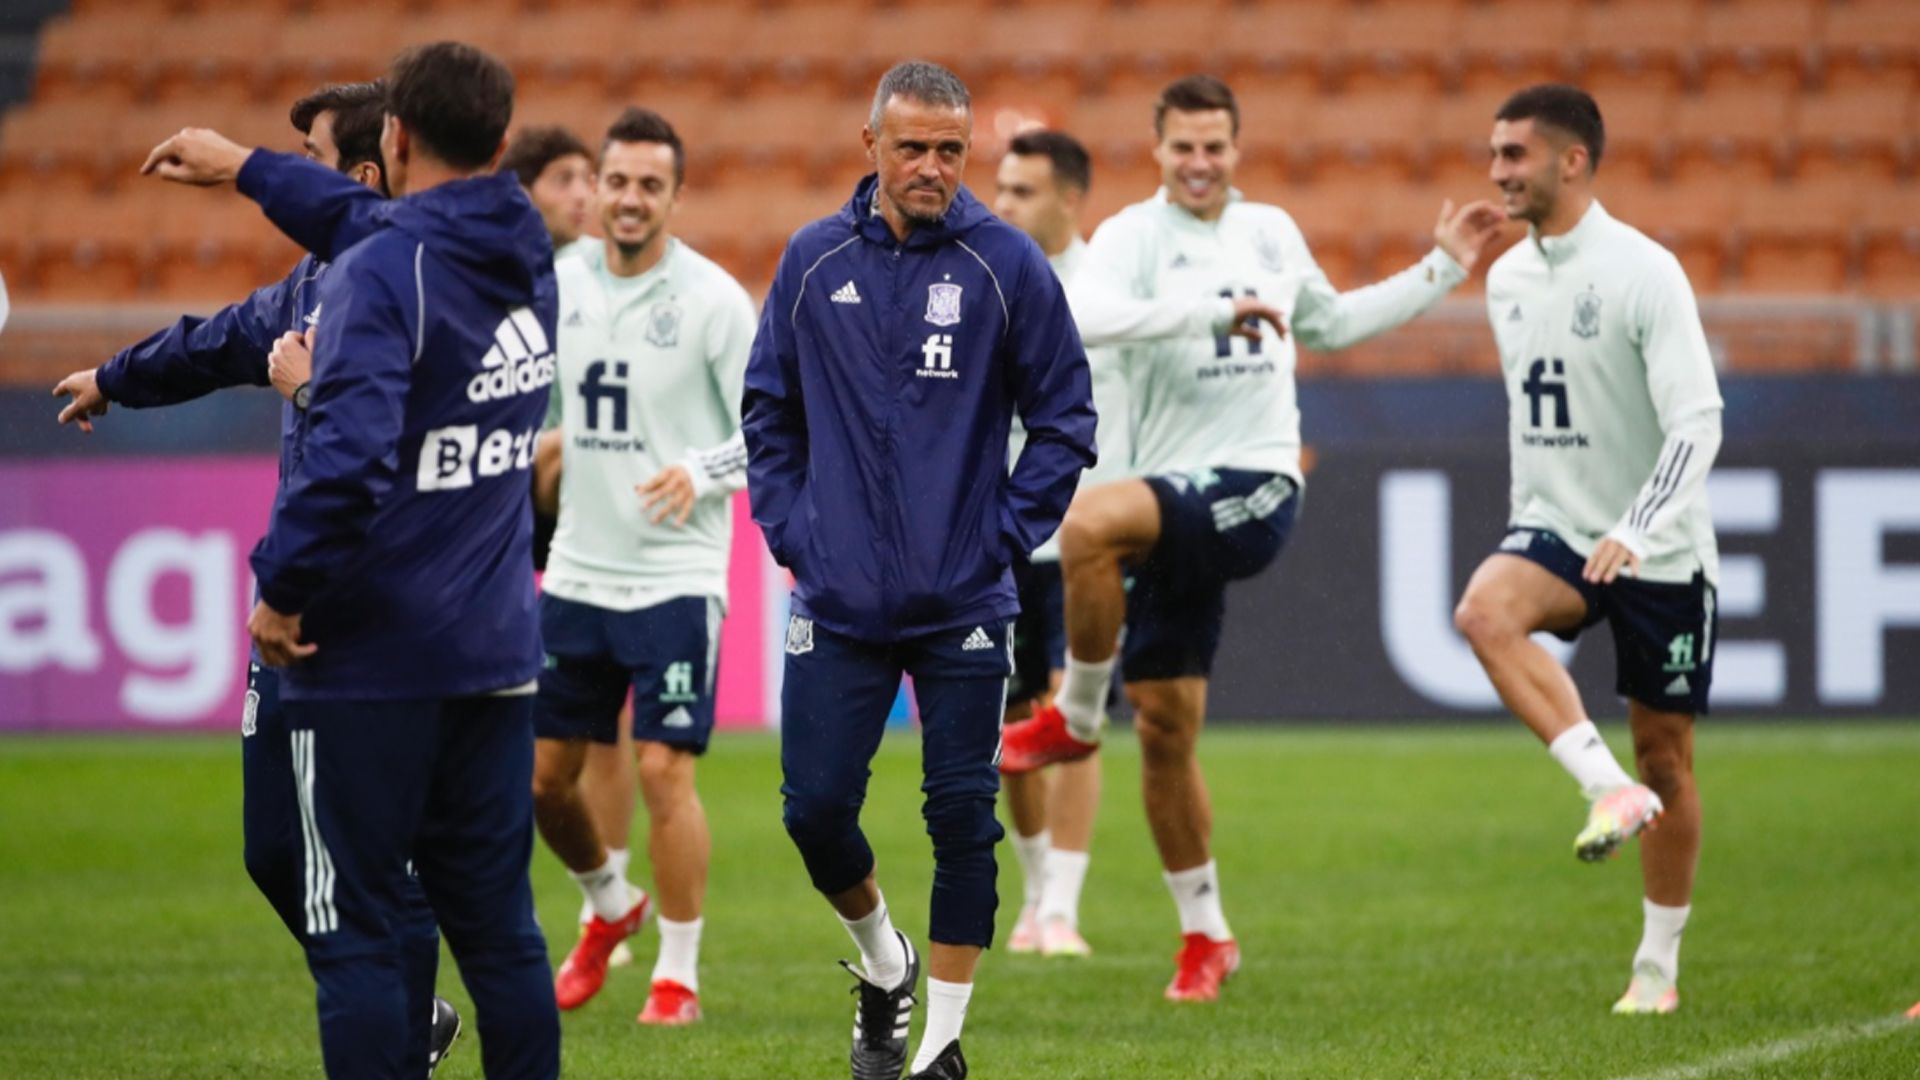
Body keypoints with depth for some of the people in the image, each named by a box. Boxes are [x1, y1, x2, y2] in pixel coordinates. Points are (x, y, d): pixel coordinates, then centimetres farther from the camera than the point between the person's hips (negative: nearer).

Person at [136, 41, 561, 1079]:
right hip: (498, 652, 7)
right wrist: (246, 169, 38)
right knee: (495, 923, 12)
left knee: (352, 932, 0)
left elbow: (348, 458, -28)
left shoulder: (382, 274, -17)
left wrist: (283, 591, -14)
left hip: (371, 657, -7)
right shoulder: (525, 258, 7)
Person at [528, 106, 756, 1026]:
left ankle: (678, 975, 3)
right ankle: (610, 907, 37)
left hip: (675, 577, -5)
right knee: (540, 774, 8)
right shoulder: (560, 284, 5)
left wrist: (700, 473, -23)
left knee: (665, 769, -10)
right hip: (576, 570, 5)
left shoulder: (713, 300, -9)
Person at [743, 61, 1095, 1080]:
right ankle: (881, 962, 29)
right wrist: (789, 529, 4)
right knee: (815, 807, 0)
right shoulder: (814, 260, 3)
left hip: (963, 604, -2)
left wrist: (1007, 533, -4)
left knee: (963, 819, 0)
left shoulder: (1007, 264, -4)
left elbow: (1064, 415, 2)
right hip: (839, 603, 2)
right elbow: (768, 409, 13)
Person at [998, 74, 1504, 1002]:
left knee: (1089, 525, -32)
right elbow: (1085, 313, -23)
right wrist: (1217, 308, -28)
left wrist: (1442, 267, 31)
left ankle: (1078, 716, -10)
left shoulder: (1272, 233, 14)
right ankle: (1204, 935, 19)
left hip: (1256, 490, -1)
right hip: (1177, 508, 1)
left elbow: (1332, 323, 33)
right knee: (1163, 728, 4)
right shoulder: (1136, 234, 0)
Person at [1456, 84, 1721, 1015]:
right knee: (1485, 610, -29)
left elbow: (1698, 423, -20)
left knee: (1665, 753, 3)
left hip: (1658, 552, -5)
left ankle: (1659, 965, 16)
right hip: (1555, 529, 5)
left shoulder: (1644, 272, -15)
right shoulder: (1507, 280, 6)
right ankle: (1609, 788, -32)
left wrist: (1634, 532, -32)